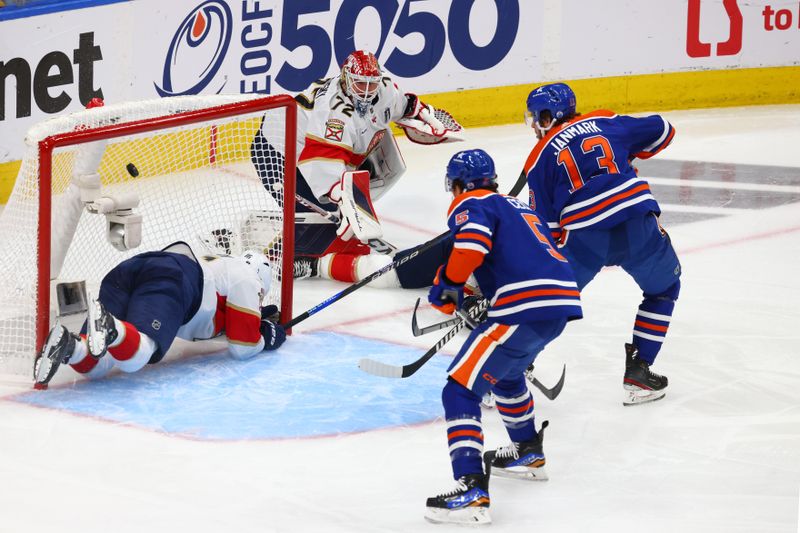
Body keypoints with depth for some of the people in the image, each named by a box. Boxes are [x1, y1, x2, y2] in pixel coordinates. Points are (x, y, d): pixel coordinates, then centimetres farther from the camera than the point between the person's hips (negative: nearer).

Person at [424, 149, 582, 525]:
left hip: (526, 308, -9)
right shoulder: (518, 206, 31)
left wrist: (447, 286, -3)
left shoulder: (470, 205, 4)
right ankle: (528, 454, 48)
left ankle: (471, 490, -20)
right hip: (562, 300, 9)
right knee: (505, 371, 35)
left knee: (461, 389, -8)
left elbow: (471, 244, -17)